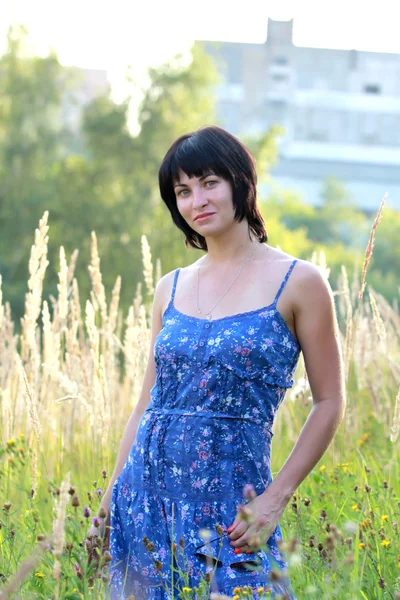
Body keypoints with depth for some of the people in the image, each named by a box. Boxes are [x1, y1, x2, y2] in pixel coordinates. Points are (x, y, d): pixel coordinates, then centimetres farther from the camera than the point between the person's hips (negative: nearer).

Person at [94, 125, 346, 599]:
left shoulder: (298, 282, -3)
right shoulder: (171, 289, 10)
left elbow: (329, 403, -3)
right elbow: (147, 404, 13)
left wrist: (276, 497, -11)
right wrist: (108, 505, 6)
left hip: (230, 499, -4)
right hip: (148, 491, 4)